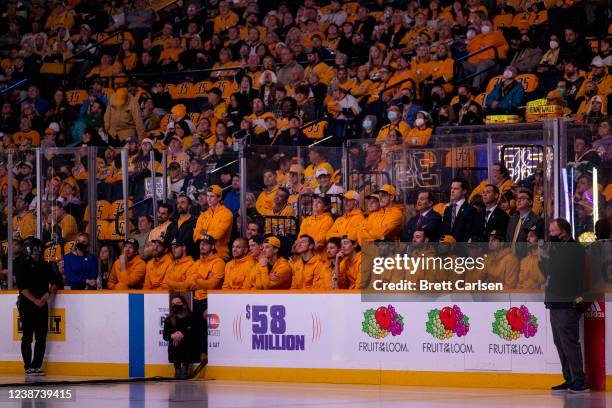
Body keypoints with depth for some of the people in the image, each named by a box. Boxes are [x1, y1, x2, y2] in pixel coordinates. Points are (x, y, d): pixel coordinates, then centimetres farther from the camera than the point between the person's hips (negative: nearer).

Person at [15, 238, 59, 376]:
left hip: (42, 305, 5)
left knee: (42, 337, 1)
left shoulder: (45, 266, 13)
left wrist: (48, 293, -8)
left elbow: (54, 282, 12)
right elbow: (22, 287, -10)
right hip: (27, 304, -5)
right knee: (27, 337, -3)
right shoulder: (22, 265, -3)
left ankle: (36, 366, 6)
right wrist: (35, 300, -15)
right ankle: (28, 367, -1)